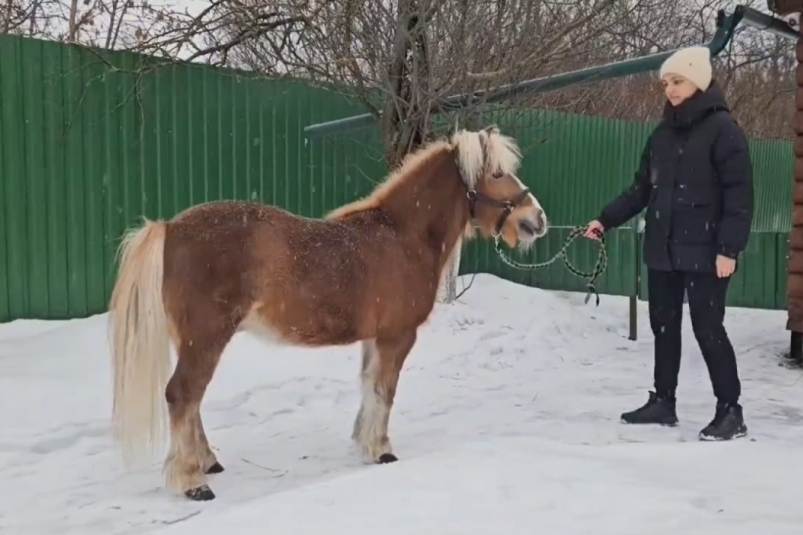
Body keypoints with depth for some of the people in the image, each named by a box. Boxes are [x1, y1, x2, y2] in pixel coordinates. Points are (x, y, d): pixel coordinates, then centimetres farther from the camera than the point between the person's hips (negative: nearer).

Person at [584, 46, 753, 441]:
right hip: (662, 249, 7)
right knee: (664, 326, 12)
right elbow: (641, 189, 14)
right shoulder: (663, 134, 12)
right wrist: (606, 220, 3)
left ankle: (730, 412, 7)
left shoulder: (722, 129, -8)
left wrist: (729, 247, -20)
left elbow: (739, 194, -13)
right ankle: (662, 402, 23)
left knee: (707, 329, -4)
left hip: (704, 251, -7)